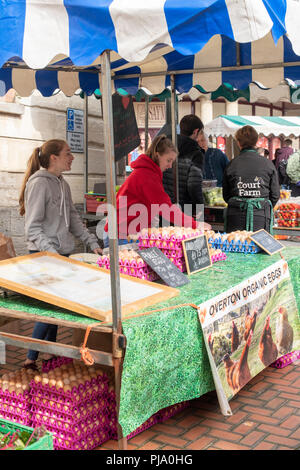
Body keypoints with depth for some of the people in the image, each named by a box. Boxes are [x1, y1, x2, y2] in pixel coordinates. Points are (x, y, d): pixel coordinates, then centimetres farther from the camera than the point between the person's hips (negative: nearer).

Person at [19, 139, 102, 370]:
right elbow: (33, 229, -18)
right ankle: (31, 360, 5)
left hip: (63, 254, 8)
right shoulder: (39, 183, -15)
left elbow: (73, 219, 15)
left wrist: (93, 243, 7)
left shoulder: (62, 184, 10)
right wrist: (52, 252, -28)